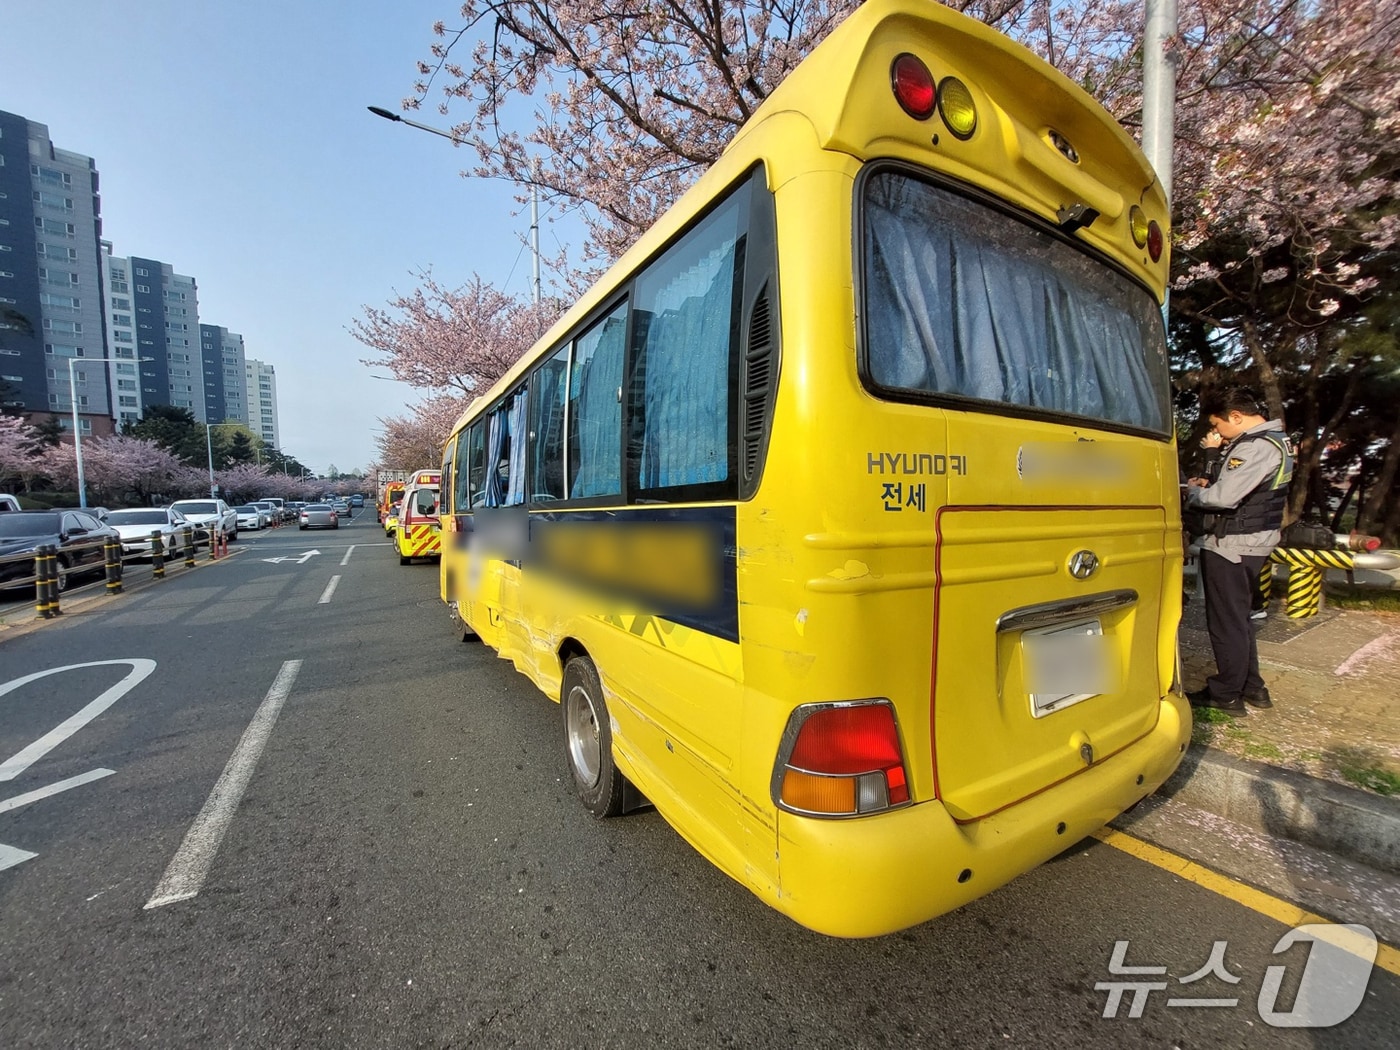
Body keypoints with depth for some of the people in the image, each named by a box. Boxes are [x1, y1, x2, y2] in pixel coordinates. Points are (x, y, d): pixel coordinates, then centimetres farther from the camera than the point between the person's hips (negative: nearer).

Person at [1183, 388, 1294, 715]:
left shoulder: (1255, 447, -20)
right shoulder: (1274, 439, 14)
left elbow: (1224, 498, -25)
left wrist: (1194, 493, -6)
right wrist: (1209, 485, 5)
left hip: (1232, 546, -10)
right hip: (1254, 541, 10)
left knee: (1226, 621, 0)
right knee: (1239, 618, 19)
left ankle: (1226, 694, 10)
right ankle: (1251, 687, 29)